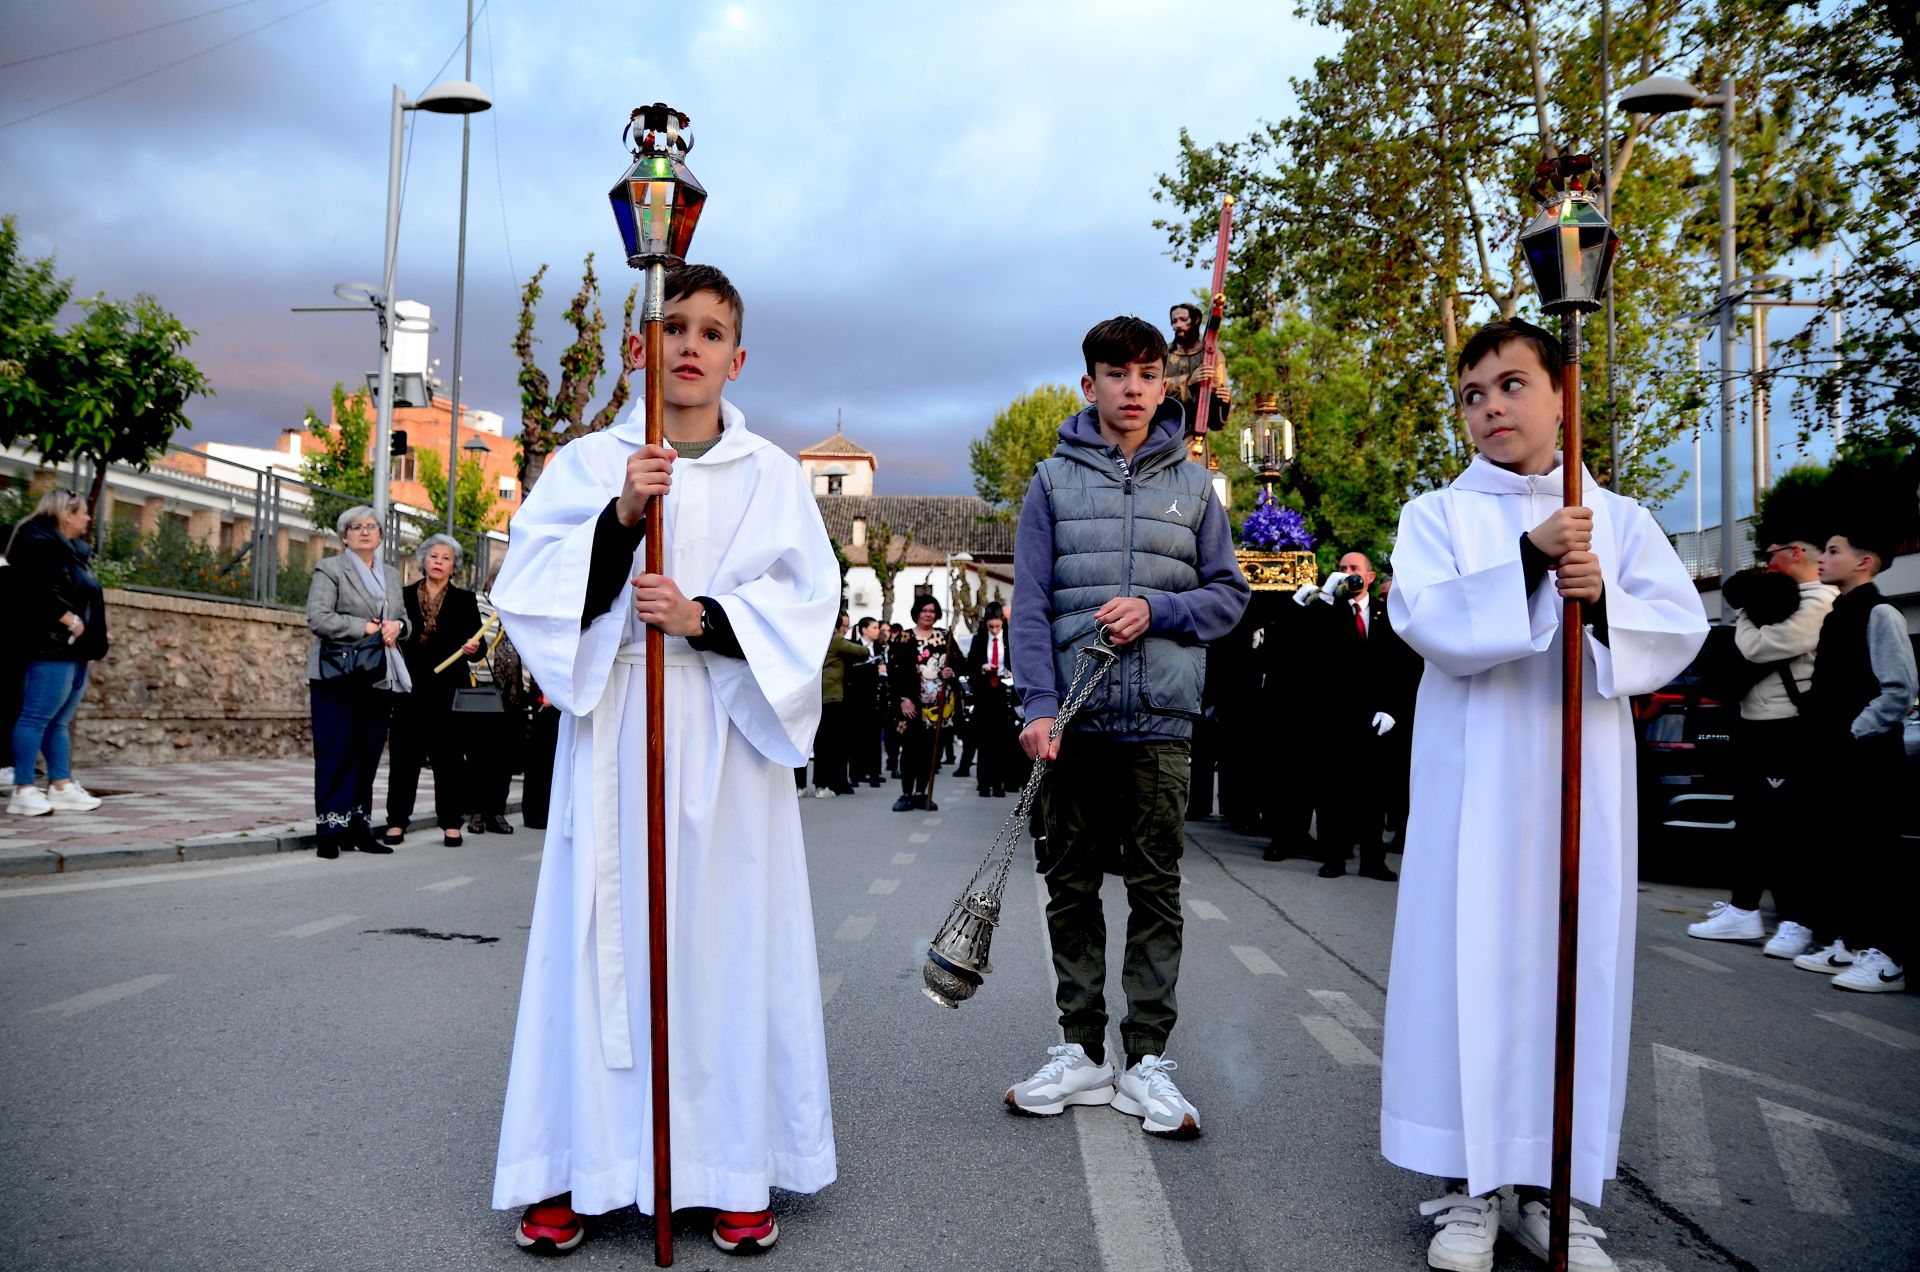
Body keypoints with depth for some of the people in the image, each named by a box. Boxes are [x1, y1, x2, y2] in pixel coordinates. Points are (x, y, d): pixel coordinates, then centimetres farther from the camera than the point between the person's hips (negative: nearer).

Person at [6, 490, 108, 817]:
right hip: (52, 646, -10)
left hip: (73, 649, 10)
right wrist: (71, 621, -18)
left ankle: (61, 787, 13)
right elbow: (42, 594, -20)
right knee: (37, 717, -9)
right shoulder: (40, 544, -9)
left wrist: (79, 625, 11)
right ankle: (23, 791, -7)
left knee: (60, 721, 10)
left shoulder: (68, 549, 21)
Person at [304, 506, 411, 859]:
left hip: (379, 679, 5)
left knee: (368, 755, 5)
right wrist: (366, 628, -13)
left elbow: (405, 619, 23)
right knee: (337, 754, -5)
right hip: (340, 677, -5)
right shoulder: (329, 569, 2)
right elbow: (317, 618, -10)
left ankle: (358, 826, 11)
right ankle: (330, 830, -1)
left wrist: (397, 626, -1)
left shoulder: (391, 575, 20)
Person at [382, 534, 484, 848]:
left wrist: (473, 649, -18)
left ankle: (450, 822, 8)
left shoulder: (464, 601, 9)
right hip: (411, 689, 1)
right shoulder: (404, 596, 9)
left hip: (449, 690, 0)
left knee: (449, 756, 2)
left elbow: (477, 648, 3)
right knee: (404, 754, 2)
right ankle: (397, 820, 10)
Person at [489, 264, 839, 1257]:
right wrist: (620, 519, -15)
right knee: (603, 934, 1)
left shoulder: (771, 475, 9)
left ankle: (734, 1168, 11)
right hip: (613, 727, 0)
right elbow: (531, 586, -1)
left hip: (728, 735, 0)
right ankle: (577, 1165, 13)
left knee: (728, 936, 1)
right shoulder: (587, 463, 9)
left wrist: (705, 617, -15)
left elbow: (808, 600, 0)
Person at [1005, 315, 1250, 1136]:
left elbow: (1229, 595, 9)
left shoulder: (1192, 484, 9)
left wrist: (1156, 611, -10)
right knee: (1071, 888, 7)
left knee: (1157, 890, 3)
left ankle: (1148, 1062, 12)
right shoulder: (1055, 479, 6)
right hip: (1075, 719, 0)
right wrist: (1038, 706, -10)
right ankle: (1081, 1052, 19)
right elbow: (1031, 603, 1)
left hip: (1161, 722, 0)